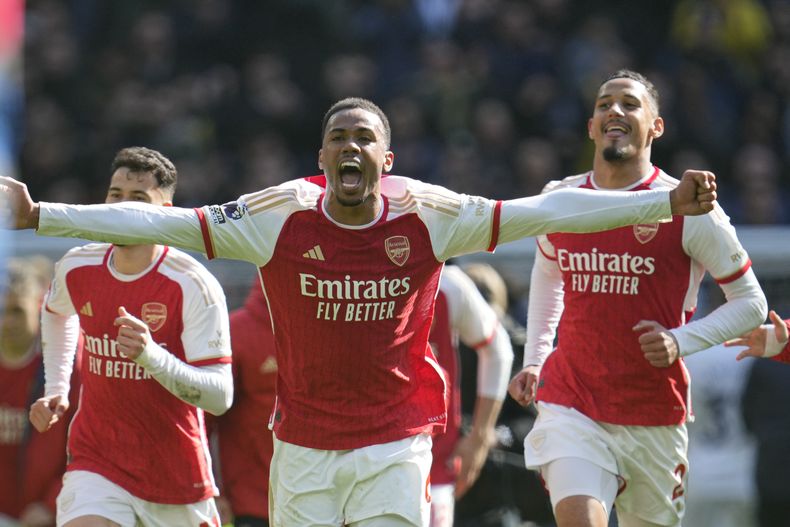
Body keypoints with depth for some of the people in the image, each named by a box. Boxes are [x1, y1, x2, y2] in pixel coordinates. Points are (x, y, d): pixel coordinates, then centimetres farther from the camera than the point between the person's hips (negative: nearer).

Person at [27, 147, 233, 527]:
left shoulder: (193, 285, -16)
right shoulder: (76, 268, -1)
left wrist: (152, 356, -35)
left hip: (178, 476, -2)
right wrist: (56, 389, 18)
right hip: (96, 463, 2)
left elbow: (220, 396, -21)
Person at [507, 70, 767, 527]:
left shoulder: (687, 210, -8)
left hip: (654, 416, -1)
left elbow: (751, 302, -1)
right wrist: (533, 362, 18)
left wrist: (681, 341, -16)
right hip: (570, 407, 1)